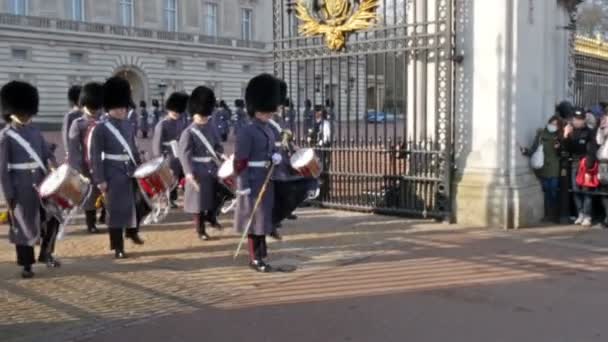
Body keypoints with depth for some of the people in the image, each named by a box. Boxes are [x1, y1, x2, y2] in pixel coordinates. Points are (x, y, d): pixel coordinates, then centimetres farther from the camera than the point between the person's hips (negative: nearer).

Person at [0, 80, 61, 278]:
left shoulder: (35, 131, 9)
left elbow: (47, 154, 11)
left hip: (42, 184, 5)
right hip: (21, 189, -5)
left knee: (52, 219, 3)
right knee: (23, 226, 5)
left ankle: (46, 254, 22)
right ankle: (26, 265, 17)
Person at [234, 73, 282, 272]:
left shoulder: (269, 130, 10)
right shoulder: (246, 132, -15)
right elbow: (240, 162, -18)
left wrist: (276, 156, -2)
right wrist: (244, 187, -21)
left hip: (267, 180, 8)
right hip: (253, 180, -8)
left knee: (264, 214, 15)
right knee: (254, 217, -1)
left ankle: (260, 247, 29)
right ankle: (255, 258, 7)